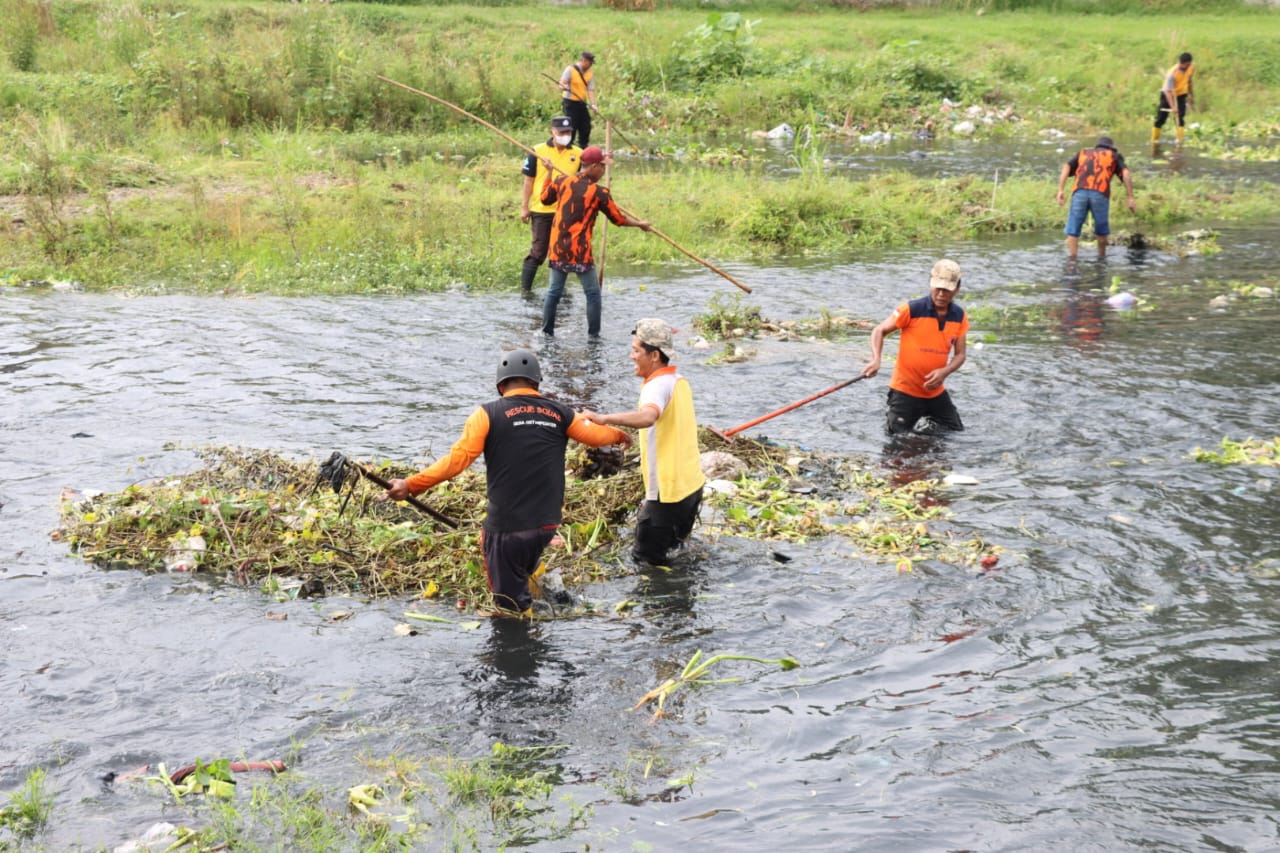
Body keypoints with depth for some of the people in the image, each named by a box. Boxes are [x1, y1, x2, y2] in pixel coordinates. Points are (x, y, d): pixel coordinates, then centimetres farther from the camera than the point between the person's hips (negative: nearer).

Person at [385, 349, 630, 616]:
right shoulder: (559, 413, 6)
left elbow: (458, 458, -14)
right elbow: (595, 435, 20)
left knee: (513, 604, 7)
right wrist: (619, 434, 43)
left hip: (507, 526, -5)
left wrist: (411, 485, -10)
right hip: (547, 523, 5)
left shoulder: (489, 414, -6)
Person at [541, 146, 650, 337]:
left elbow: (545, 199, 19)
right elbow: (618, 219, 0)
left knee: (554, 291, 14)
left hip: (557, 248, 5)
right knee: (593, 294, 6)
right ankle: (594, 335, 8)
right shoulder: (599, 192, -9)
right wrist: (640, 224, 17)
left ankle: (546, 332, 17)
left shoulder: (561, 182, 1)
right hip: (580, 251, -5)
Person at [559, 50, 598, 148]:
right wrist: (564, 87, -37)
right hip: (570, 103, -6)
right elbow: (561, 85, -13)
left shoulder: (589, 73, 8)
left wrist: (593, 104, -11)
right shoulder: (570, 70, -9)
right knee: (571, 127, -8)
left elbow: (591, 89, 3)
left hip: (582, 103, 6)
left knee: (586, 127, 8)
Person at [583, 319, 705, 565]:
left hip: (668, 492, -10)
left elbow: (647, 416, -42)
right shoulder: (680, 381, 10)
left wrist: (605, 418, -50)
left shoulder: (658, 385, -19)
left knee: (645, 558, 0)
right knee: (673, 551, 25)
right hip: (691, 485, 10)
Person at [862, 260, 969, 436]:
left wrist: (944, 372, -18)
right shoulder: (911, 310, -16)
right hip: (905, 389, -5)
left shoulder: (959, 316, -2)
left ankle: (926, 421, 40)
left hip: (935, 390, 5)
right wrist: (876, 360, -26)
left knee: (956, 432, 16)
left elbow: (960, 354, 2)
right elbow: (880, 331, -9)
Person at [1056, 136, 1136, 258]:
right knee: (1102, 230, 19)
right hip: (1100, 194, 0)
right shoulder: (1114, 156, 26)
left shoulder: (1083, 153, 30)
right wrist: (1130, 197, 3)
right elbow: (1126, 174, 7)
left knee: (1072, 231, 3)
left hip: (1080, 193, 0)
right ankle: (1101, 258, 30)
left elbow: (1066, 167, 13)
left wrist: (1060, 191, 5)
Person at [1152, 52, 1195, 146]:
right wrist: (1173, 107, -46)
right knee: (1160, 119, 0)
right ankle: (1154, 140, 13)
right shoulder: (1172, 73, -31)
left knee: (1181, 118, -12)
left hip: (1181, 95, 4)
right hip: (1168, 96, -4)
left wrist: (1191, 96, 15)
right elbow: (1168, 91, -36)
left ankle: (1180, 140, -10)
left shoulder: (1191, 68, -11)